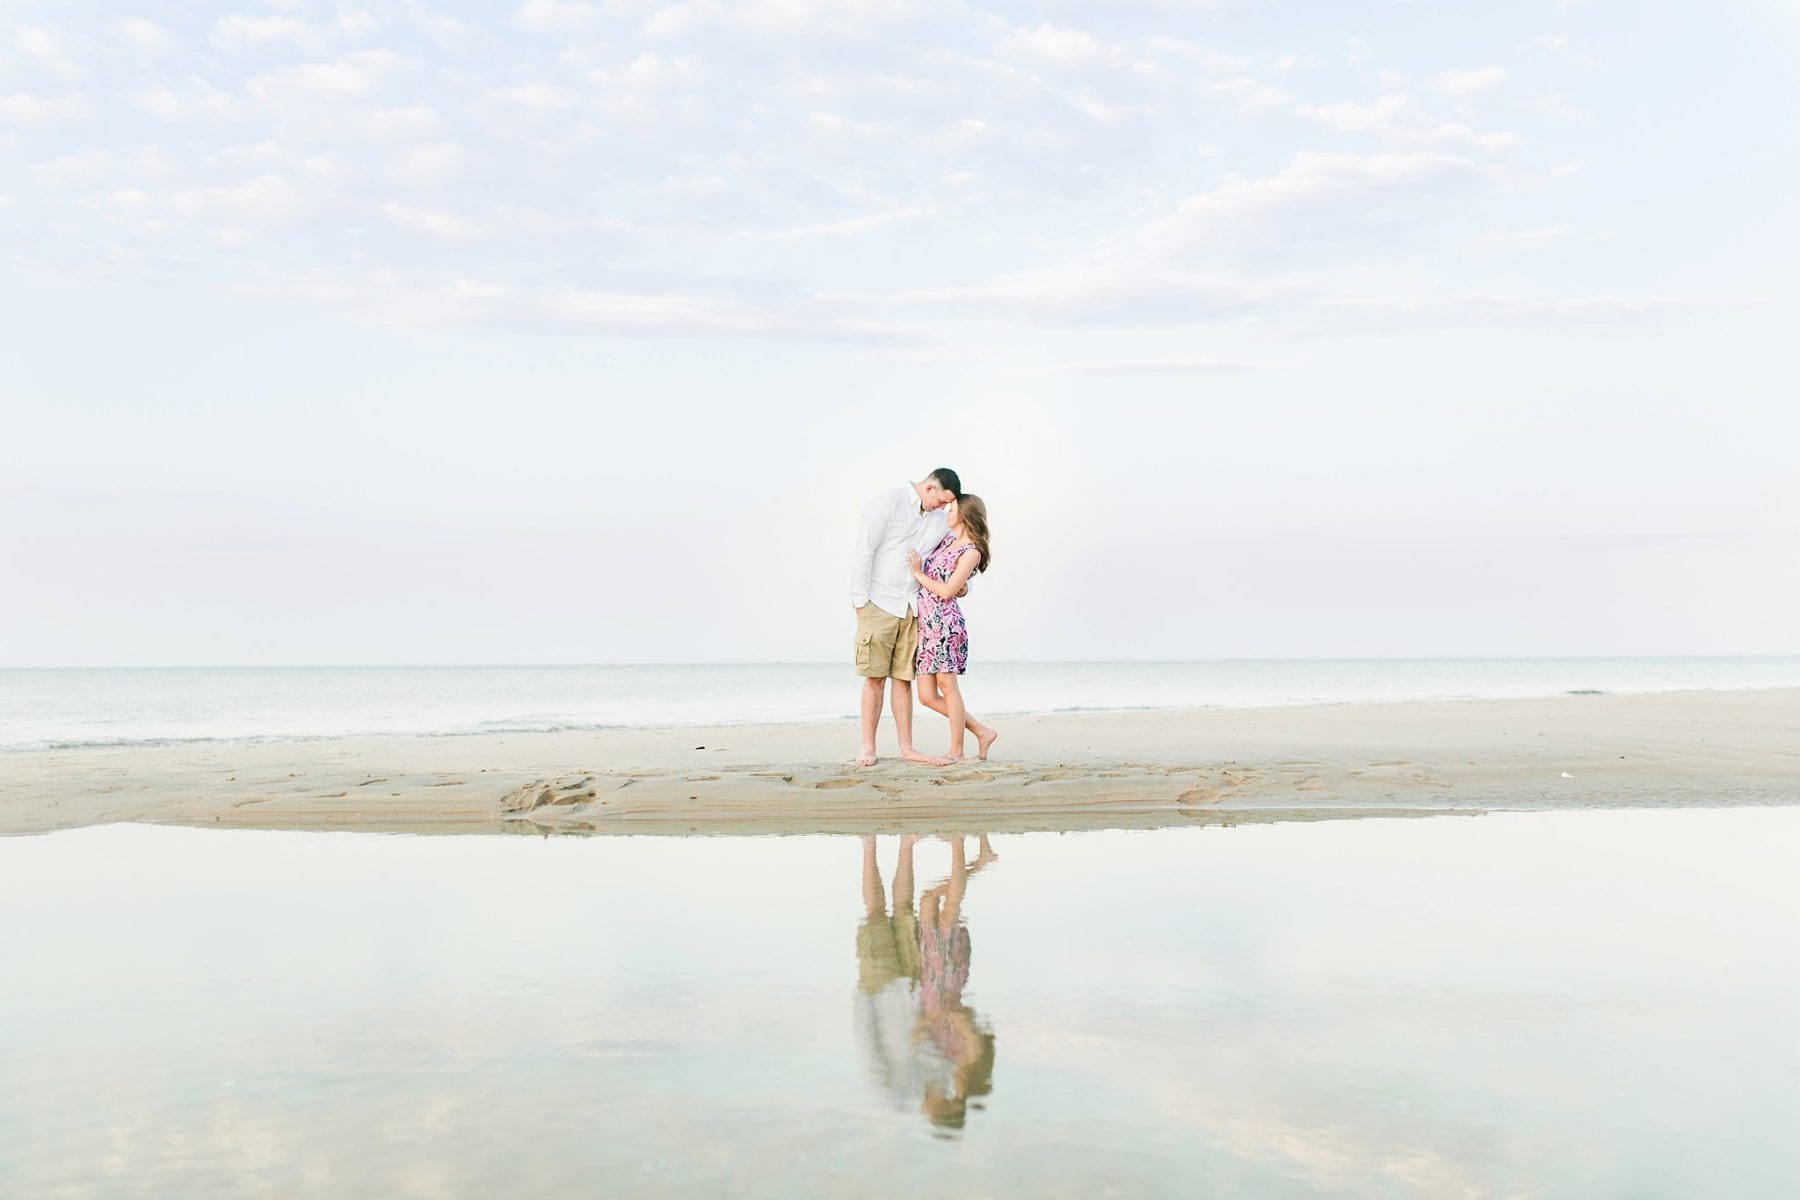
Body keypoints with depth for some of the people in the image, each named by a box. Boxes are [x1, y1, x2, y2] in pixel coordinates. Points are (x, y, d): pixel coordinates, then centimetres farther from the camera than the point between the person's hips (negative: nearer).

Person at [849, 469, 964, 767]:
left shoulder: (938, 518, 12)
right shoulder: (889, 501, -7)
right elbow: (864, 550, -11)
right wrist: (860, 599, -13)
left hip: (911, 607, 5)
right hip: (878, 604, -5)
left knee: (903, 678, 5)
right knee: (874, 677, -4)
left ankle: (906, 747, 8)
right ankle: (868, 747, 1)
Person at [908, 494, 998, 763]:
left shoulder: (972, 552, -6)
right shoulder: (946, 539, 17)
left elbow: (947, 591, -12)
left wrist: (918, 573, -5)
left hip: (945, 621, -8)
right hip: (924, 622, 8)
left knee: (947, 684, -7)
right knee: (927, 696, 5)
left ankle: (957, 751, 1)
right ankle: (982, 732, 14)